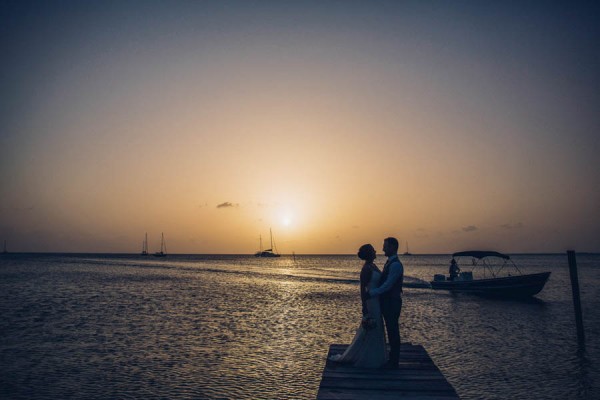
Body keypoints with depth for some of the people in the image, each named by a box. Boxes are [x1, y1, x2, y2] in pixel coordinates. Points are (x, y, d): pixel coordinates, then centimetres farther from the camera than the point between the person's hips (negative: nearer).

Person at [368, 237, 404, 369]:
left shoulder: (396, 264, -19)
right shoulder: (389, 263, 13)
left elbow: (388, 285, -22)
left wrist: (371, 293, -18)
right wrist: (371, 292, 8)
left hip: (392, 303, -9)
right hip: (387, 302, 9)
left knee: (393, 331, 1)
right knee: (391, 330, 16)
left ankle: (394, 362, 12)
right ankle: (392, 358, 28)